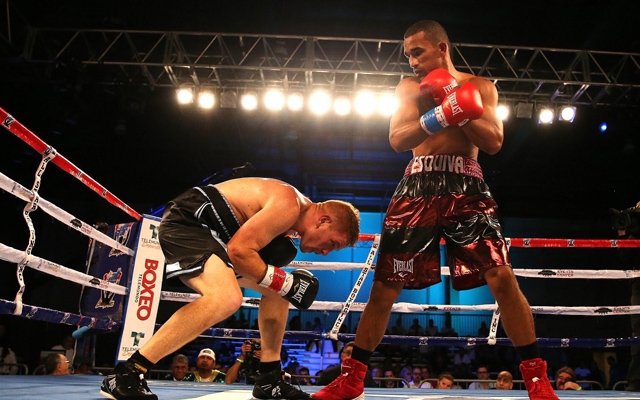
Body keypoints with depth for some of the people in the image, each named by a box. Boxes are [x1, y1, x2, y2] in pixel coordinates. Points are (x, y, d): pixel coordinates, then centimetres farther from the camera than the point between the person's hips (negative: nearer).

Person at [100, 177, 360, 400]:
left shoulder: (289, 216, 12)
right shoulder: (289, 205, -20)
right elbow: (238, 251, -24)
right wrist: (285, 284, -16)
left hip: (211, 233, 11)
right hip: (185, 221, -11)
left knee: (279, 289, 13)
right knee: (226, 297, -33)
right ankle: (126, 375, -27)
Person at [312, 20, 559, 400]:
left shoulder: (479, 86, 12)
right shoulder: (409, 87, 14)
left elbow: (494, 142, -1)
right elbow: (398, 139, -2)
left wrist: (454, 101, -7)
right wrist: (444, 114, -17)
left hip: (467, 187, 0)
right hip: (419, 186, 1)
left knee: (502, 277, -14)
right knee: (385, 285, 0)